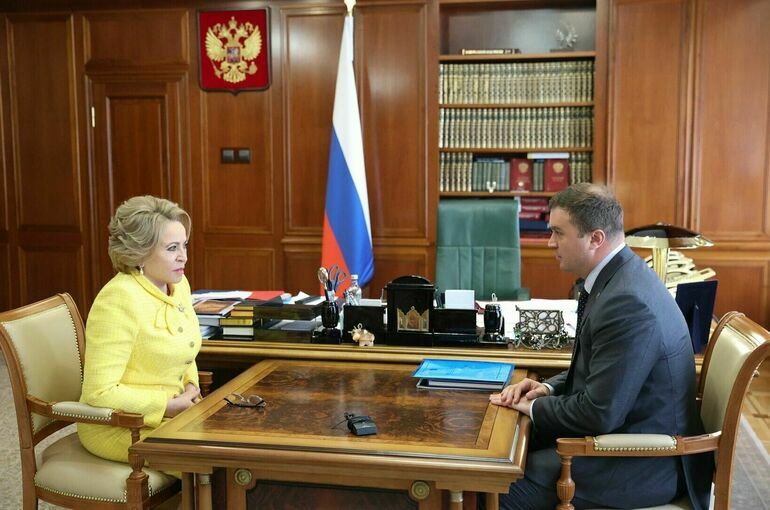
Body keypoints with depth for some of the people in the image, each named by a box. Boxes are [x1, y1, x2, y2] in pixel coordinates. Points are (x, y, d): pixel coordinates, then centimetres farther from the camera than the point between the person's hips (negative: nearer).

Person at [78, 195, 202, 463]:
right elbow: (99, 392, -24)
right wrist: (171, 406, -20)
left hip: (169, 415, 8)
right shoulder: (119, 299, -22)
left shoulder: (178, 283, 2)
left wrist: (191, 387, 1)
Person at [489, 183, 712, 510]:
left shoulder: (627, 302, -28)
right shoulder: (618, 275, 4)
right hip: (620, 429, 9)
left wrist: (535, 406, -11)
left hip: (645, 465, -9)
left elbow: (600, 414, -26)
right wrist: (549, 388, 0)